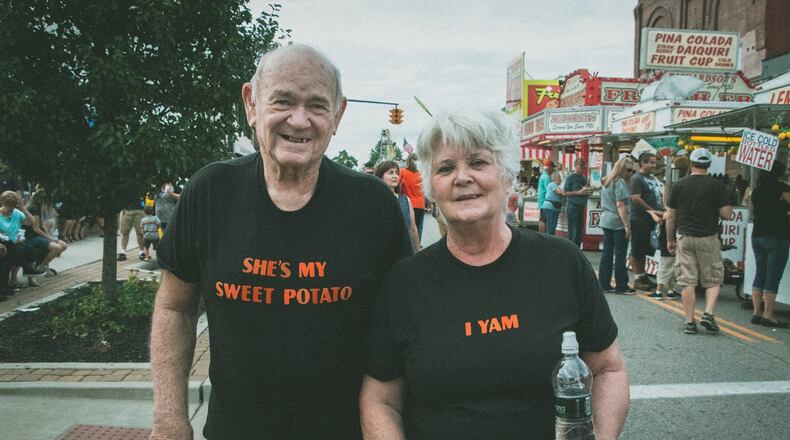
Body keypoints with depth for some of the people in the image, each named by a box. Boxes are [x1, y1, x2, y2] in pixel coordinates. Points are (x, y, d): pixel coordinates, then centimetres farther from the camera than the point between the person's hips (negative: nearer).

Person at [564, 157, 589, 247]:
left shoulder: (584, 178, 13)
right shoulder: (570, 177, -5)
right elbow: (565, 192, -9)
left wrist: (587, 191, 3)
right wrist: (579, 192, -15)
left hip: (581, 207, 7)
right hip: (572, 207, -7)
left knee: (580, 232, 10)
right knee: (573, 233, -6)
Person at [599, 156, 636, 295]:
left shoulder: (607, 182, 16)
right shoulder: (620, 183, -12)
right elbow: (620, 205, -17)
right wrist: (627, 225, -17)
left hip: (606, 220, 8)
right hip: (618, 222, -8)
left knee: (607, 253, 10)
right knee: (620, 255, -1)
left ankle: (604, 285, 12)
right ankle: (621, 286, 5)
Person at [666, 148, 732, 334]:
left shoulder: (679, 185, 2)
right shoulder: (716, 185, -4)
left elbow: (671, 216, 4)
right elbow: (726, 214, -6)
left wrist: (670, 240, 14)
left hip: (685, 237, 1)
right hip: (708, 238, -1)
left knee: (687, 281, 4)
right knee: (713, 280, 12)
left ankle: (690, 321, 6)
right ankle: (708, 314, -3)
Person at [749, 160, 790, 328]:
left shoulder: (757, 190, 13)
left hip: (757, 236, 7)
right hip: (777, 237, -7)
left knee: (759, 275, 10)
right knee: (773, 278, -3)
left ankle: (756, 313, 10)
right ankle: (768, 315, -1)